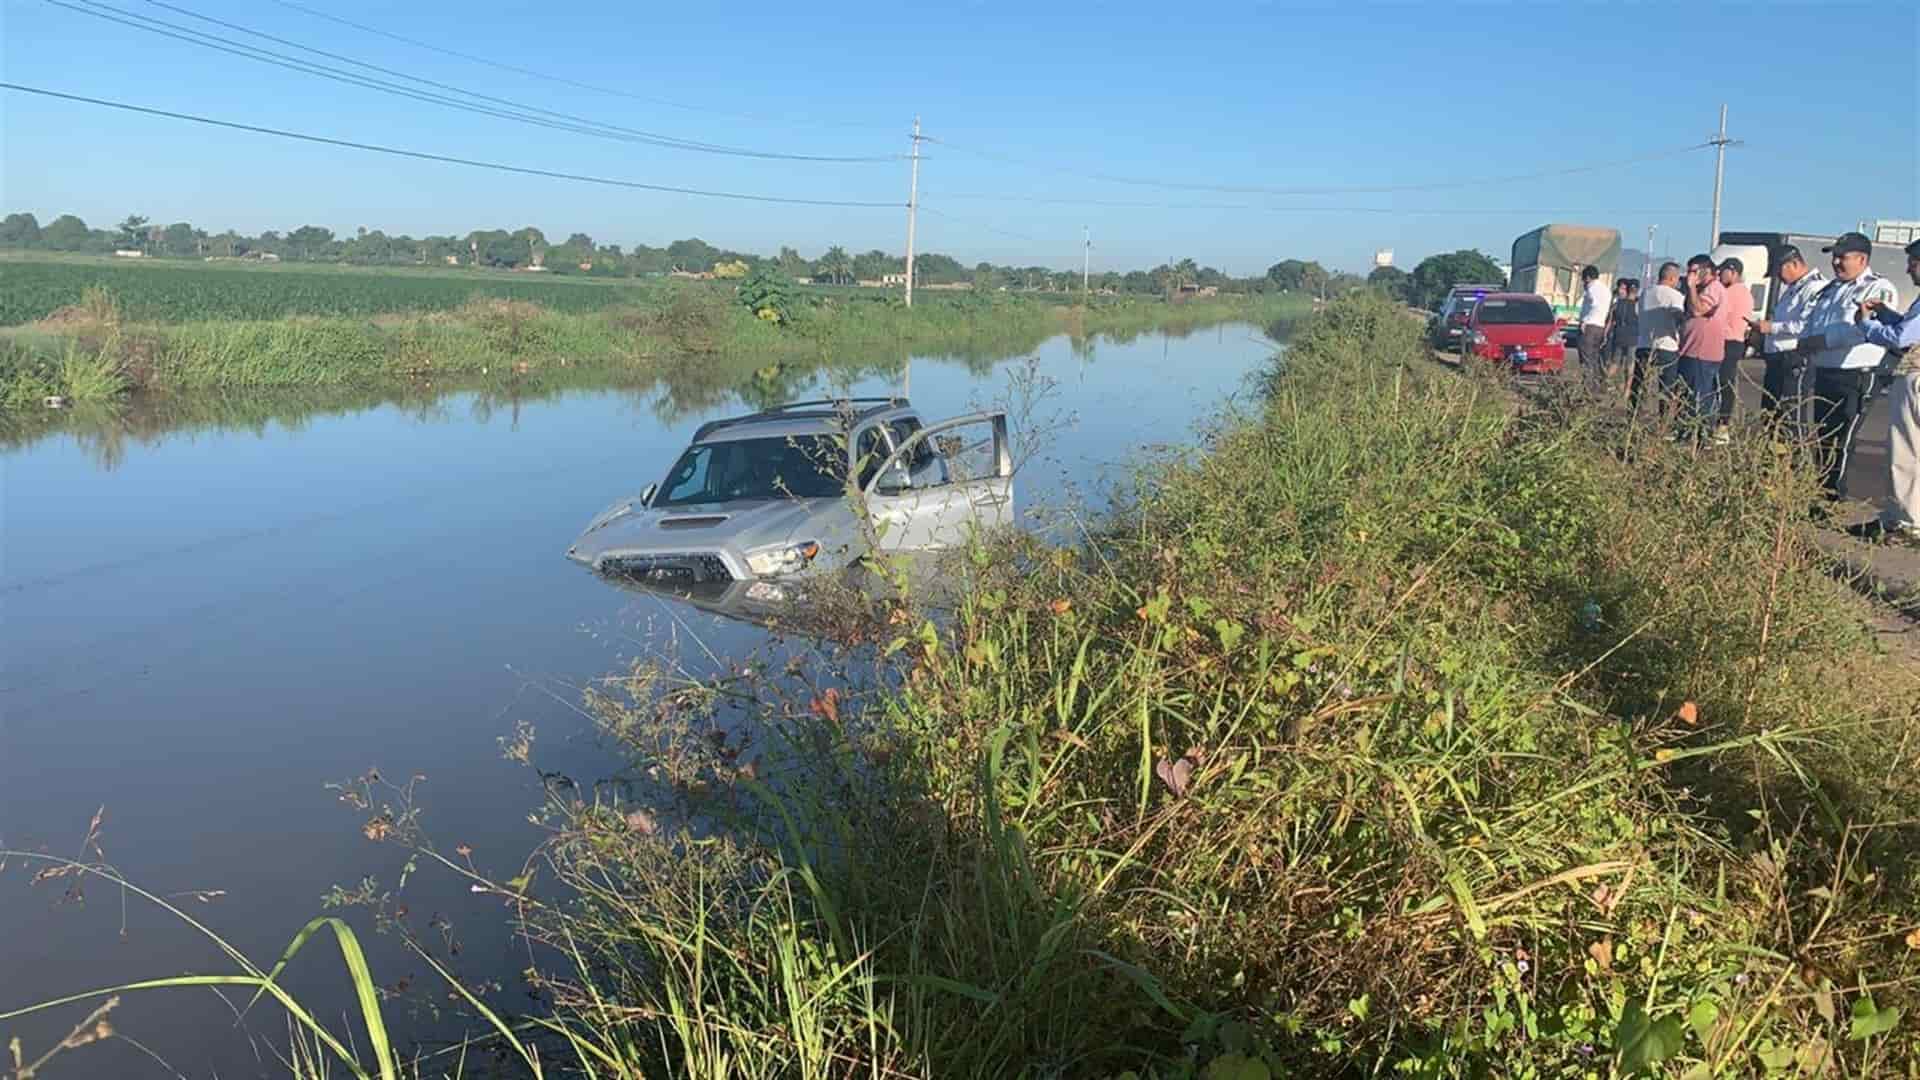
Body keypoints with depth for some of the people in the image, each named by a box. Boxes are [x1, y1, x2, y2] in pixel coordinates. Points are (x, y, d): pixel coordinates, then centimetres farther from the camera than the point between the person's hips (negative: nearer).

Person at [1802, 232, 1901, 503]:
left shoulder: (1879, 290, -8)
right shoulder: (1831, 289, 18)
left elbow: (1861, 330, -22)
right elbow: (1811, 323, 23)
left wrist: (1819, 340, -17)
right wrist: (1806, 343, 0)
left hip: (1856, 378, -8)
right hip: (1824, 374, 8)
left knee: (1840, 442, -7)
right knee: (1823, 439, 11)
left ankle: (1834, 499, -3)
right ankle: (1820, 495, 18)